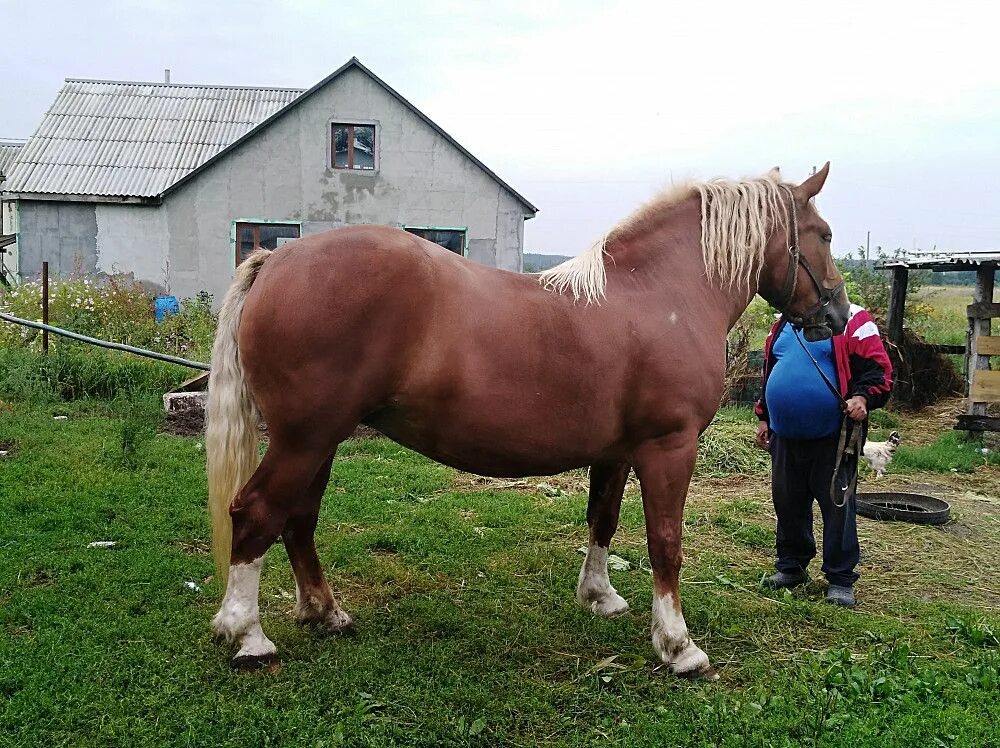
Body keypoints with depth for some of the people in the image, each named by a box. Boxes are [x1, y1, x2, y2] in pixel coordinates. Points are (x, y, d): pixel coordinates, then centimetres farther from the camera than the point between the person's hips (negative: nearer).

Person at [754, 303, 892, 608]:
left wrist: (863, 396, -28)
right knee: (787, 502, 14)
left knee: (837, 505, 1)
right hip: (785, 435, 6)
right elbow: (768, 372, 20)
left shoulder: (851, 319, -7)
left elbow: (878, 368, -10)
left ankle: (841, 579, 12)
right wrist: (764, 417, 18)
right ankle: (791, 566, 30)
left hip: (832, 435, -6)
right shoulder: (784, 323, 12)